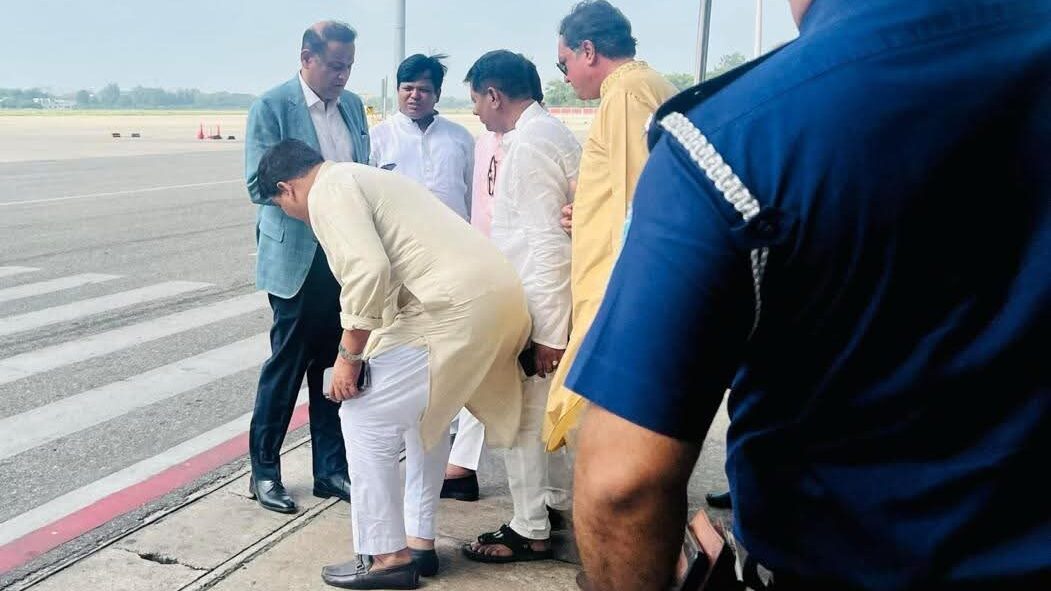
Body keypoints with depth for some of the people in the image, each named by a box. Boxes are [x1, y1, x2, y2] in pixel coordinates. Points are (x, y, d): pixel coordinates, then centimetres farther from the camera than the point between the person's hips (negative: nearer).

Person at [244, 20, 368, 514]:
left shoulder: (352, 105, 10)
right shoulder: (271, 107, -8)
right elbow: (259, 185, -13)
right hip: (297, 258, -5)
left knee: (334, 366, 11)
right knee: (287, 363, 3)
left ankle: (332, 469, 23)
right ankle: (264, 471, 19)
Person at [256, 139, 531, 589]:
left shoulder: (329, 190, -2)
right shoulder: (359, 178, 29)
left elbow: (367, 273, -19)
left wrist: (349, 355, -7)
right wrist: (371, 351, 45)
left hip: (455, 307, -10)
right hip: (498, 295, 10)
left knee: (366, 420, 2)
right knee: (425, 411, 26)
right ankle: (419, 541, 34)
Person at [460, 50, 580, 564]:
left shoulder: (530, 143, -18)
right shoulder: (550, 132, 12)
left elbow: (546, 243, -23)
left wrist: (546, 331, -22)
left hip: (536, 308, -10)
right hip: (538, 304, 10)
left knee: (521, 417, 2)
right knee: (541, 410, 21)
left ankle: (530, 531, 14)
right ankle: (555, 500, 36)